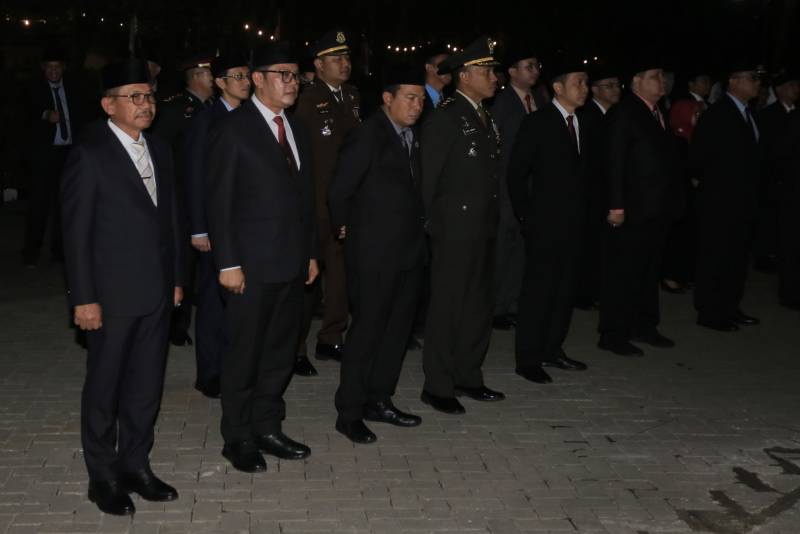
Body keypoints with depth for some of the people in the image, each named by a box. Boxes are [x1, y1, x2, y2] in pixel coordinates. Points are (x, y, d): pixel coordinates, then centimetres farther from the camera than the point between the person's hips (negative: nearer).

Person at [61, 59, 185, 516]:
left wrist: (176, 279, 11)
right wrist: (84, 298, -13)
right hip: (113, 294, -6)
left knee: (147, 384, 13)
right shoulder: (90, 154, -10)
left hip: (157, 291, 6)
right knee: (104, 387, 8)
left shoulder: (160, 151, 10)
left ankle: (136, 464, 28)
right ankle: (104, 477, 21)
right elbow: (76, 231, -11)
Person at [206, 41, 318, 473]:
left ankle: (268, 428, 27)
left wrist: (311, 252, 13)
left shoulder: (296, 129, 13)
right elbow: (218, 201, -11)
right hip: (252, 263, -6)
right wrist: (228, 263, -14)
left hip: (292, 262, 7)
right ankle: (238, 438, 17)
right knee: (244, 353, 4)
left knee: (280, 351, 14)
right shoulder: (232, 129, -8)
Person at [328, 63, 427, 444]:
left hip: (409, 250, 8)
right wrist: (347, 227, 0)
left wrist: (419, 223, 9)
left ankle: (379, 400, 26)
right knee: (367, 330, -1)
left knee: (398, 327, 14)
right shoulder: (368, 136, -14)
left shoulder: (413, 135, 9)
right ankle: (349, 413, 9)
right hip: (374, 252, -8)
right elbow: (339, 192, -12)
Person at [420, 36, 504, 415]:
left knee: (478, 306, 13)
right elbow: (429, 177, -12)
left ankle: (467, 377, 24)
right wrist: (434, 223, -11)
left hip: (484, 229, 8)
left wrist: (493, 221, 11)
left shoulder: (485, 118, 14)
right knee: (447, 307, -1)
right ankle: (437, 386, 8)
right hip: (455, 230, -8)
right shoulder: (445, 117, -11)